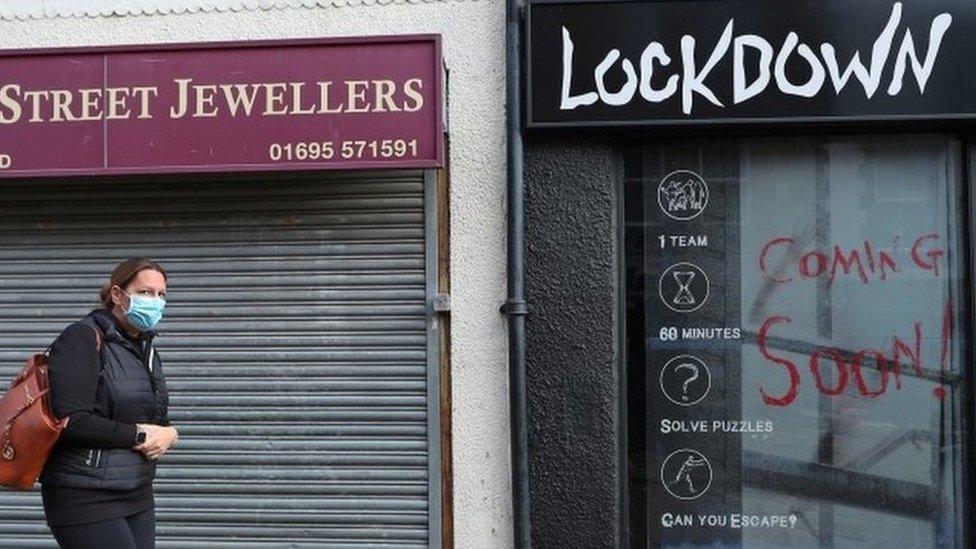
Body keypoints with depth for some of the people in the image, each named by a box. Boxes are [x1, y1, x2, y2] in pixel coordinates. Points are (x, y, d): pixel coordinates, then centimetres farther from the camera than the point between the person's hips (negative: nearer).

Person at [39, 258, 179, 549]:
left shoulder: (146, 349, 14)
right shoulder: (83, 339, -11)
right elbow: (71, 421, -22)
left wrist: (167, 434, -4)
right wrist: (139, 435, -14)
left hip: (138, 495, 8)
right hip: (86, 500, -8)